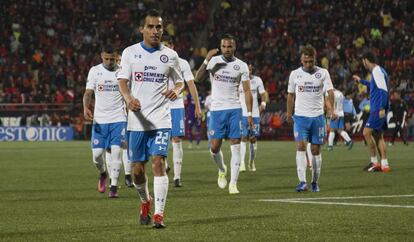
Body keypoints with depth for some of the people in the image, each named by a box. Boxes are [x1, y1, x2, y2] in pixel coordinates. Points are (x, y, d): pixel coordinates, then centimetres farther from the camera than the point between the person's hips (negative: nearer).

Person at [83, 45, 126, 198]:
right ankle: (103, 173, 30)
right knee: (97, 153, -2)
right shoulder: (95, 71, 2)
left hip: (119, 118, -1)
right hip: (99, 119, 1)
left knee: (116, 151, -11)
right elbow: (88, 92, -3)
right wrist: (86, 108, -21)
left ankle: (113, 186, -5)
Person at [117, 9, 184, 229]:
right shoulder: (130, 52, 4)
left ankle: (159, 215, -14)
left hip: (161, 120, -1)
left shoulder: (170, 55, 7)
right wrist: (128, 98, -23)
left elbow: (179, 81, 16)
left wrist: (176, 91, -9)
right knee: (137, 169, 4)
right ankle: (145, 201, 33)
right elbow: (122, 80, -2)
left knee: (159, 163, -15)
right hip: (137, 119, 1)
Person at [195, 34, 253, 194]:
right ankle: (222, 170, 30)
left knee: (235, 147, -6)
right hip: (216, 109, 0)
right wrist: (207, 60, -21)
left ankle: (233, 184, -4)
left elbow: (247, 91, 3)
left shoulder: (241, 66, 3)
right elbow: (198, 78, -9)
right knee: (215, 147, -1)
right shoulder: (213, 61, 2)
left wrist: (249, 113, -3)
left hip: (234, 109, 0)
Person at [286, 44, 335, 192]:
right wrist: (289, 114, 15)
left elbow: (330, 91, -9)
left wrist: (330, 108, -27)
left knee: (316, 150, 3)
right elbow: (291, 95, 15)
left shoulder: (323, 73, 1)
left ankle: (315, 182, 16)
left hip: (317, 117, 0)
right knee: (301, 147, -15)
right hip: (300, 116, 0)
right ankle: (302, 182, -21)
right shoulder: (295, 74, 5)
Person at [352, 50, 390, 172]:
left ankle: (374, 162, -5)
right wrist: (361, 81, 46)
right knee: (378, 136, 10)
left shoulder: (377, 71, -13)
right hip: (378, 109, 10)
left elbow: (383, 90, -22)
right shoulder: (378, 71, 17)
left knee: (366, 133, -9)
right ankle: (384, 164, 9)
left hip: (377, 110, -10)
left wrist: (382, 108, -26)